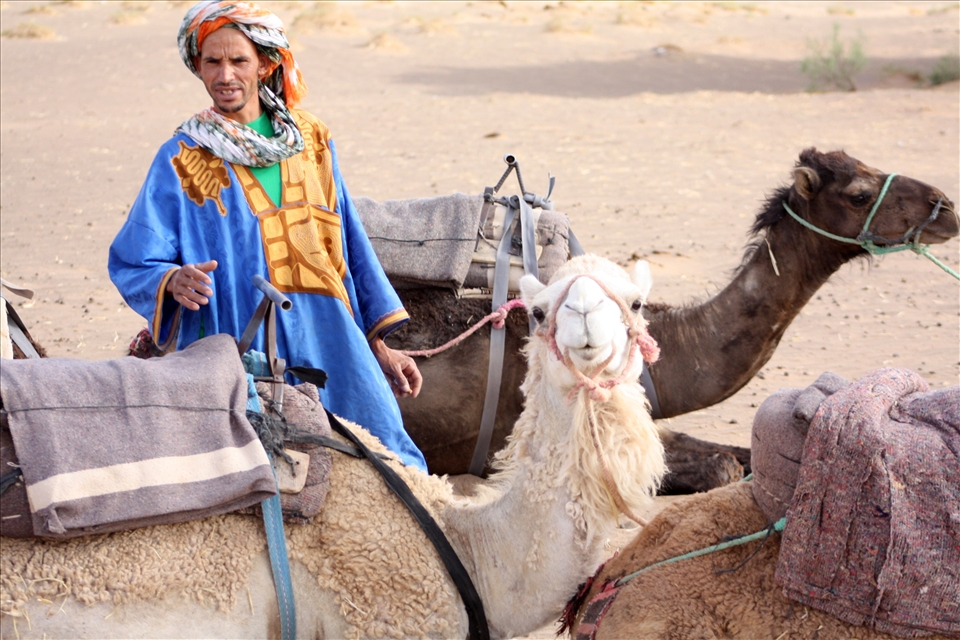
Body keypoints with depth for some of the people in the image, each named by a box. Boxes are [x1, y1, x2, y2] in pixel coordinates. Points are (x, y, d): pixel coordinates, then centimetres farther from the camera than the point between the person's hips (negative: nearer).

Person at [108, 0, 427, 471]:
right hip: (241, 357, -3)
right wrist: (174, 281, -22)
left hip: (331, 348, 3)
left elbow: (353, 250, 17)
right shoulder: (182, 161, 3)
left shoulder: (311, 142, 13)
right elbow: (131, 263, 0)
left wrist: (380, 348, 16)